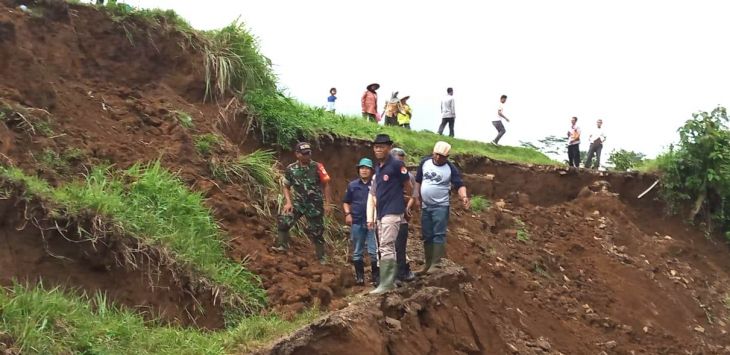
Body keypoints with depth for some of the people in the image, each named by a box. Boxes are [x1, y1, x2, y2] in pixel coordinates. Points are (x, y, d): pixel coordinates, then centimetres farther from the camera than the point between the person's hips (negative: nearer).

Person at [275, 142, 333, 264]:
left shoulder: (317, 167, -9)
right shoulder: (291, 169, -3)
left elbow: (326, 185, -2)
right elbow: (286, 187, 8)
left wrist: (327, 203, -6)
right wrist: (288, 202, -7)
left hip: (315, 204, -2)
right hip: (298, 202, 2)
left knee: (316, 232, 4)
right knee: (283, 221, -20)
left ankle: (321, 258, 16)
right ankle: (282, 246, -10)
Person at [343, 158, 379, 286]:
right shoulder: (352, 185, 8)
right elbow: (346, 202, 17)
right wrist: (348, 214, 1)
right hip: (356, 222, 3)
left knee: (374, 251, -5)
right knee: (357, 252, 8)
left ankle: (376, 277, 4)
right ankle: (359, 276, 17)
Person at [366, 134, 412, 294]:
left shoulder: (396, 164, -11)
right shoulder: (378, 167, 14)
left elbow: (408, 187, -2)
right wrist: (371, 217, 16)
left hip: (392, 212, -9)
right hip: (381, 214, 9)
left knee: (386, 248, -12)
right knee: (387, 248, 12)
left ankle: (385, 284, -13)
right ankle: (391, 280, 19)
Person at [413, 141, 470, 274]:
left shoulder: (451, 168, -10)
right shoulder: (425, 162, 2)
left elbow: (459, 185, -15)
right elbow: (418, 180, 13)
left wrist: (464, 197, -34)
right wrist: (417, 197, 10)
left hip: (441, 206, -5)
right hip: (425, 206, 5)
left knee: (439, 235, -11)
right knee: (427, 236, 10)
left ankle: (436, 264, -12)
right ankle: (428, 264, 19)